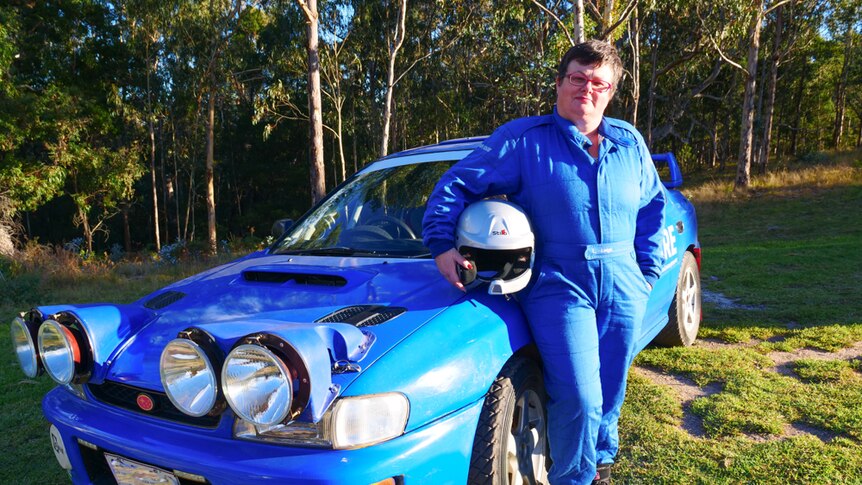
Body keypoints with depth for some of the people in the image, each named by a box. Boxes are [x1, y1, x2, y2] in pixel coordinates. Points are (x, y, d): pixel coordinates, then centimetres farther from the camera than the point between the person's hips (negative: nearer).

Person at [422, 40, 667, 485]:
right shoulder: (523, 139, -3)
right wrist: (441, 244, -14)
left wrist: (648, 268, 11)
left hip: (624, 291, 5)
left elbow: (654, 206, 19)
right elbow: (456, 185, -3)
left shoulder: (630, 143, 11)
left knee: (609, 396, 14)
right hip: (559, 288, -5)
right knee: (579, 400, -9)